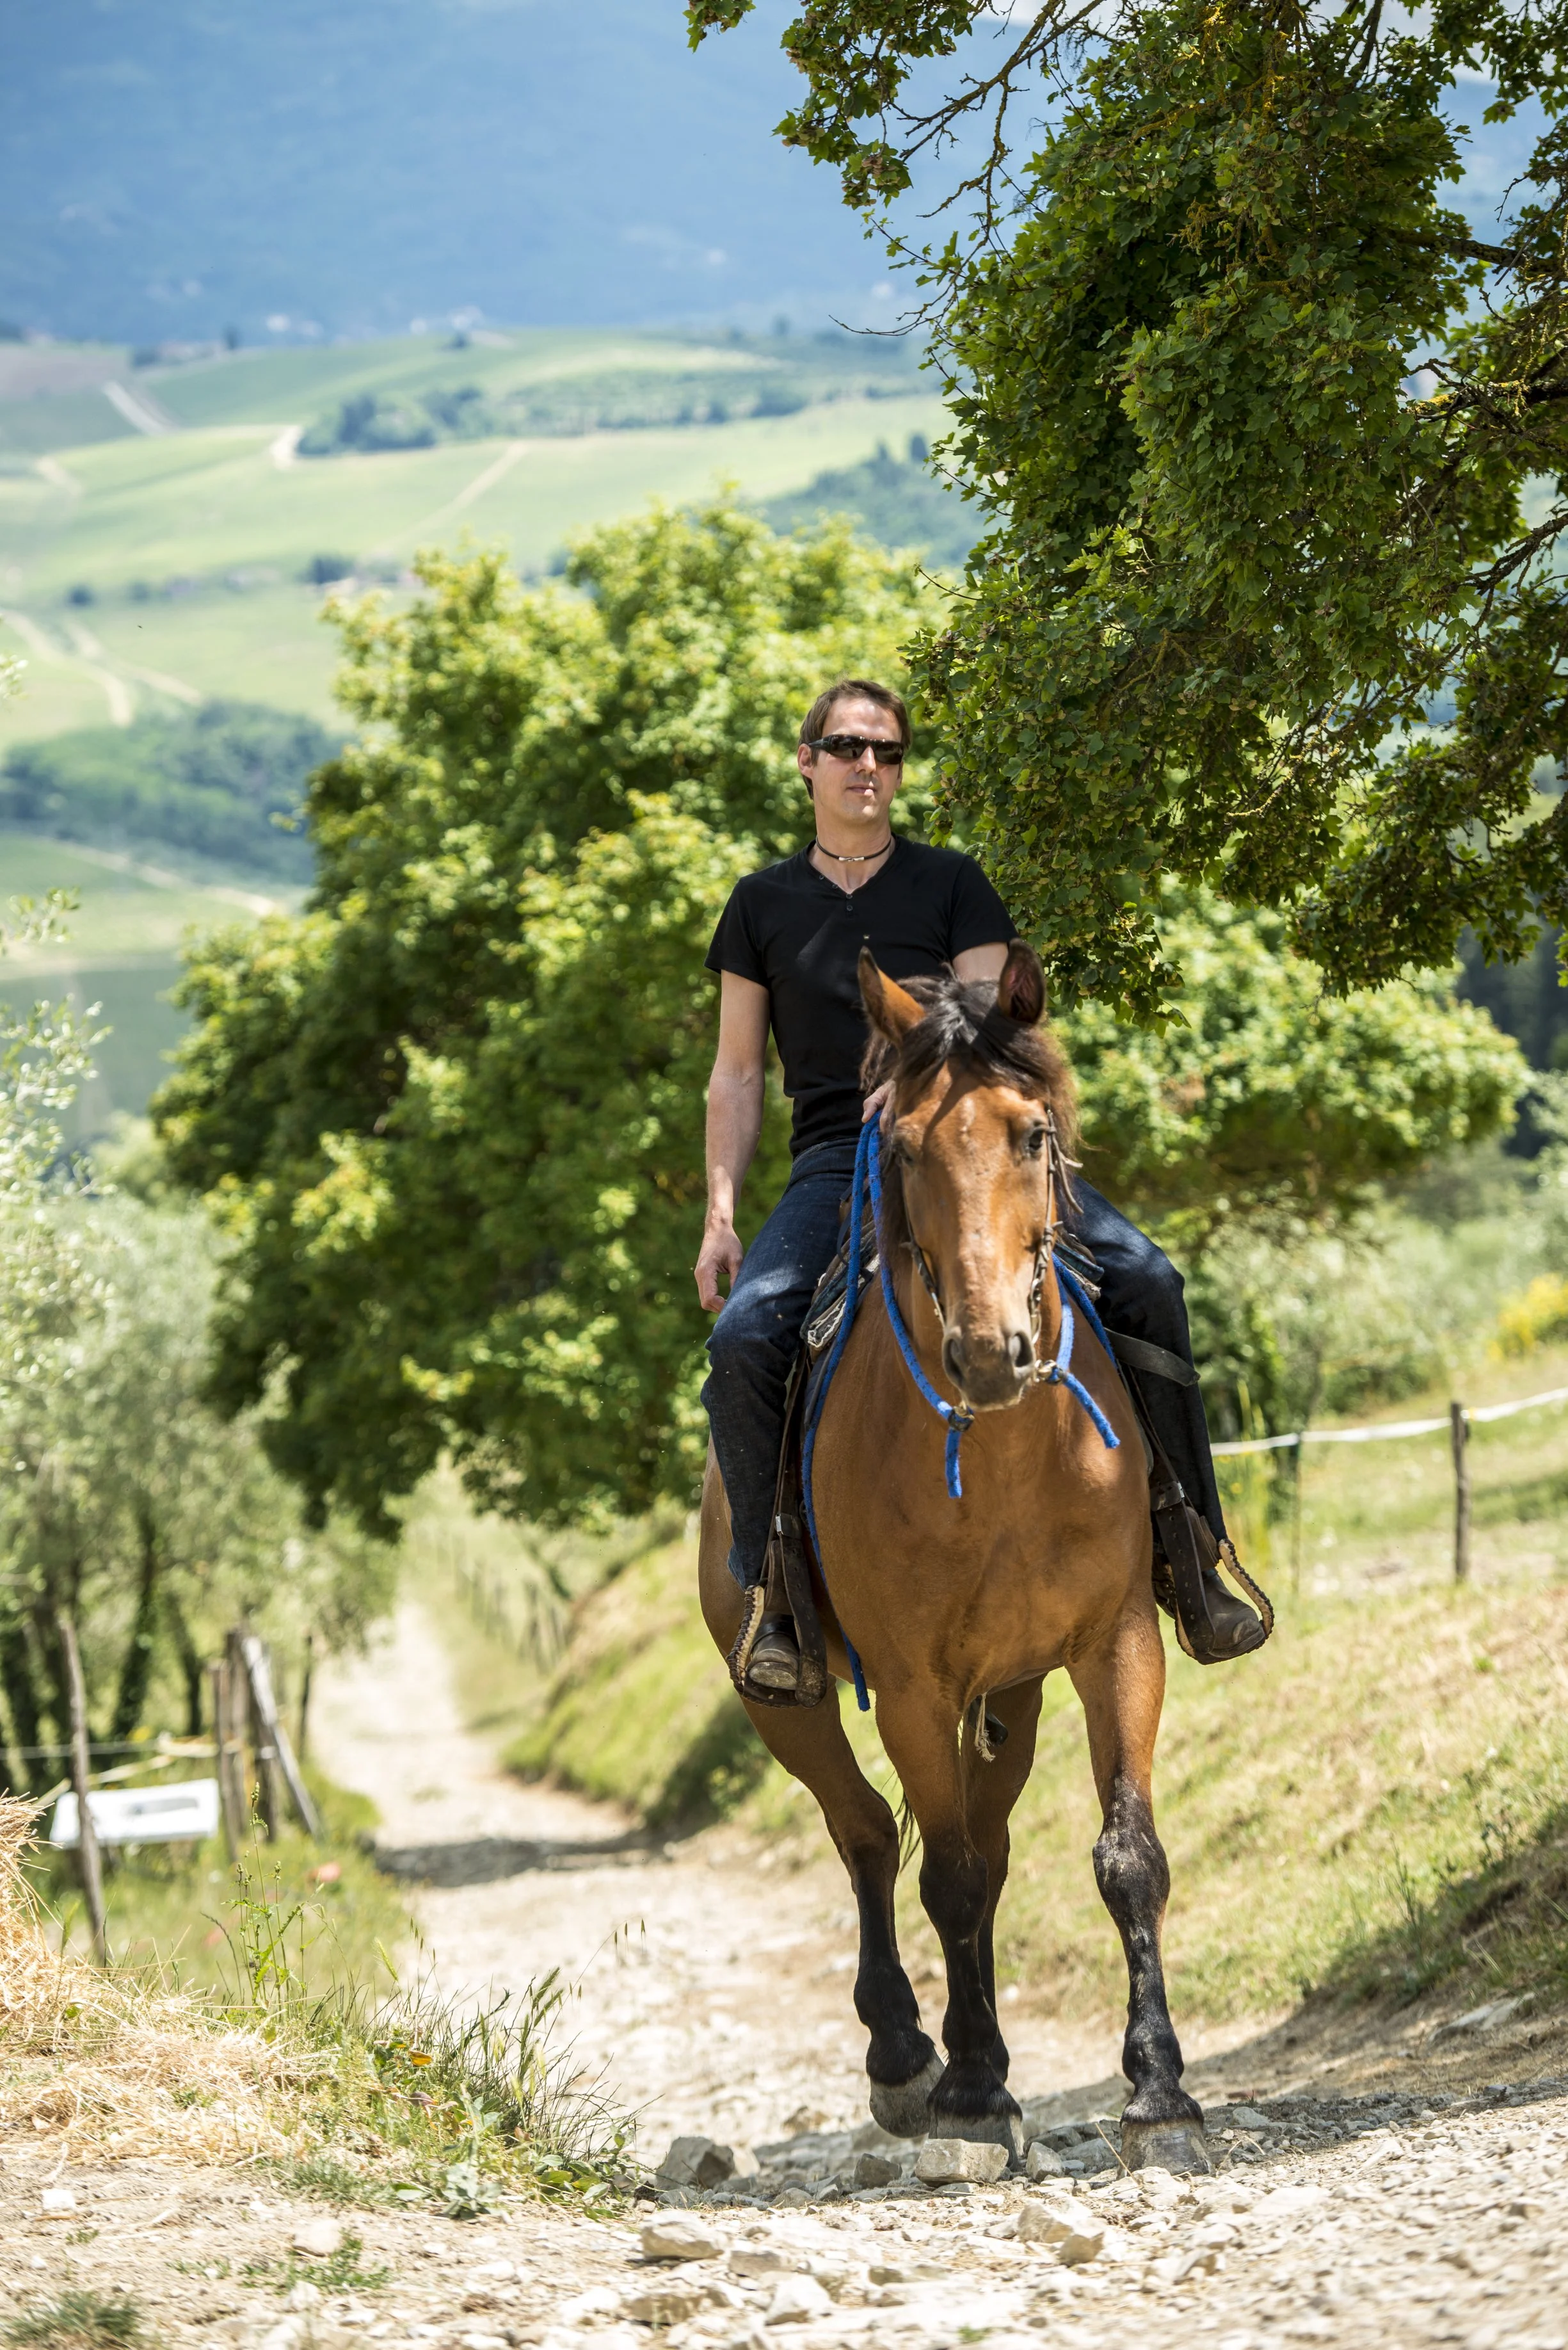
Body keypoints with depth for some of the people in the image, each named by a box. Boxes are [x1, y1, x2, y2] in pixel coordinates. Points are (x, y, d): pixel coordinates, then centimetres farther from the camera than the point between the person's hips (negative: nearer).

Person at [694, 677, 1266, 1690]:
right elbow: (738, 1076, 14)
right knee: (745, 1337, -28)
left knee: (1146, 1281, -21)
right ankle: (774, 1599, -12)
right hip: (835, 1161, 0)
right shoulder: (764, 905, 14)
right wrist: (721, 1213, 3)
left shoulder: (951, 883, 11)